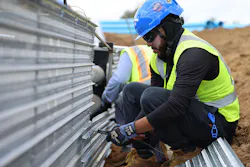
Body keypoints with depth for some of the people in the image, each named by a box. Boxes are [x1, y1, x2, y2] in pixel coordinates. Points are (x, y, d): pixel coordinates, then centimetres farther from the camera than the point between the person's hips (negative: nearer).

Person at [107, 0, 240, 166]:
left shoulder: (194, 53, -27)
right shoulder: (161, 55, 2)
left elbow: (176, 107, -36)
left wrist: (130, 130, -30)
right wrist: (131, 128, -12)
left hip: (218, 121, -9)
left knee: (152, 97, -31)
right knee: (132, 90, 6)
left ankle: (188, 149, -11)